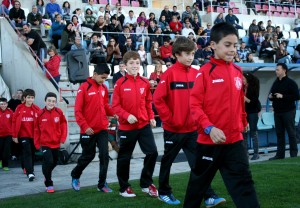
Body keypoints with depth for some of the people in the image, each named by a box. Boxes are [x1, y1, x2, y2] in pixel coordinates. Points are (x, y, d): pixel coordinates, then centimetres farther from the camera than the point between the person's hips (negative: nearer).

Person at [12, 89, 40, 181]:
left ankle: (30, 169, 30)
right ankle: (30, 173, -14)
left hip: (34, 135, 2)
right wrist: (14, 136, -3)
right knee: (27, 153, -10)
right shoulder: (19, 108, -3)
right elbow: (15, 122, -1)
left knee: (32, 153, 13)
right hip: (24, 135, -2)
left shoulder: (36, 109, -1)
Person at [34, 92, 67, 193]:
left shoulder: (59, 112, -7)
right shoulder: (41, 114, -9)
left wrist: (63, 138, -6)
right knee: (48, 162, -15)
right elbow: (37, 129, -1)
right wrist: (37, 143, 0)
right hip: (45, 143, -3)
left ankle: (47, 176, 47)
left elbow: (63, 124, 2)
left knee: (54, 162, 17)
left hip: (56, 143, 3)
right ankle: (49, 184, 1)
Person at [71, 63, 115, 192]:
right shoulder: (84, 88, -11)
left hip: (102, 129, 4)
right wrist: (85, 126, -17)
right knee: (88, 156, 9)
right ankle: (75, 176, 35)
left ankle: (102, 184, 8)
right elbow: (78, 110, -11)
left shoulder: (104, 88, 6)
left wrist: (114, 114, -3)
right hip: (88, 130, -4)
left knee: (104, 155, -3)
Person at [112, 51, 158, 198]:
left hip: (144, 124, 3)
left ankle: (146, 183, 17)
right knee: (124, 157, 8)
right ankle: (124, 187, 24)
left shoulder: (145, 82, 3)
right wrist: (126, 115, -21)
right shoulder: (120, 83, -9)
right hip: (126, 126, -3)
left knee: (152, 152, -2)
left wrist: (151, 117, 3)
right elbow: (115, 105, -8)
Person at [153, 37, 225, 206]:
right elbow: (158, 99, -14)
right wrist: (170, 119, -14)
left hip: (193, 129, 4)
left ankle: (209, 196, 2)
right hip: (174, 129, -4)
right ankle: (164, 192, 28)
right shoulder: (170, 74, -11)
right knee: (168, 161, 12)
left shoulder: (196, 74, 3)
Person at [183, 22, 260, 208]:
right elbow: (195, 104, -14)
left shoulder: (238, 72, 7)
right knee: (200, 181, 15)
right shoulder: (205, 71, -10)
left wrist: (243, 122, 23)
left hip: (234, 139, 4)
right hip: (210, 139, -4)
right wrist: (209, 127, -23)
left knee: (243, 182, -1)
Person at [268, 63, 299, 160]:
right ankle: (280, 154, 13)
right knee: (279, 133, 8)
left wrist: (283, 96, -20)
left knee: (291, 133, -1)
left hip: (288, 111, -6)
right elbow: (271, 95, 26)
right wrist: (270, 97, 2)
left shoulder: (291, 82, -6)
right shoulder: (275, 83, 15)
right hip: (277, 112, 6)